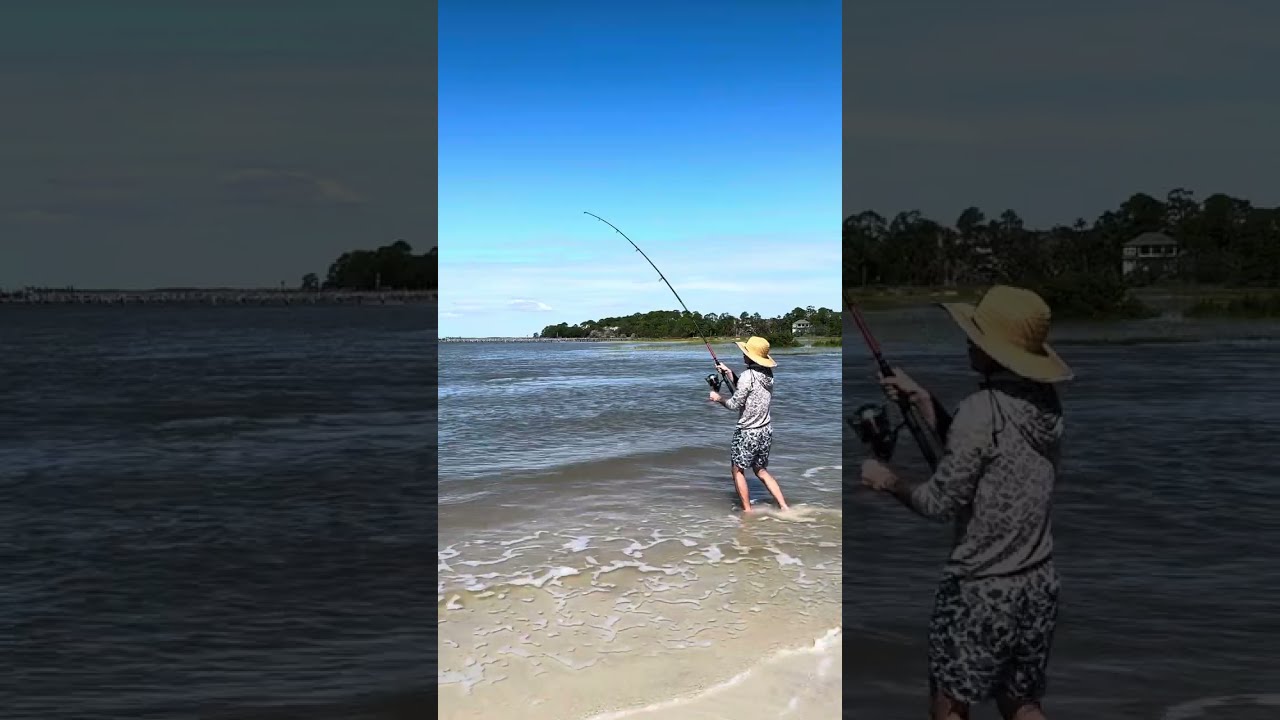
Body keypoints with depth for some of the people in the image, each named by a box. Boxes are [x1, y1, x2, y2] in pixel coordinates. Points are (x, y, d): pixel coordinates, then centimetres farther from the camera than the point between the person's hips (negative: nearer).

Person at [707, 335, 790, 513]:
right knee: (761, 470, 19)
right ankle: (784, 507, 12)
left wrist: (719, 398, 1)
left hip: (748, 432, -8)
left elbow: (735, 403, -16)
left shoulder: (748, 375, -19)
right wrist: (729, 373, 15)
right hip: (766, 430, 8)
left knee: (737, 470, 9)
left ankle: (747, 511, 10)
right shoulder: (768, 374, 5)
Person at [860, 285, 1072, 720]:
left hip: (980, 591, -7)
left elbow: (942, 502, -15)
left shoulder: (983, 409, -20)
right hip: (1039, 585, 7)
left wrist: (890, 481, 1)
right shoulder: (1045, 403, 2)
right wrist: (920, 398, 13)